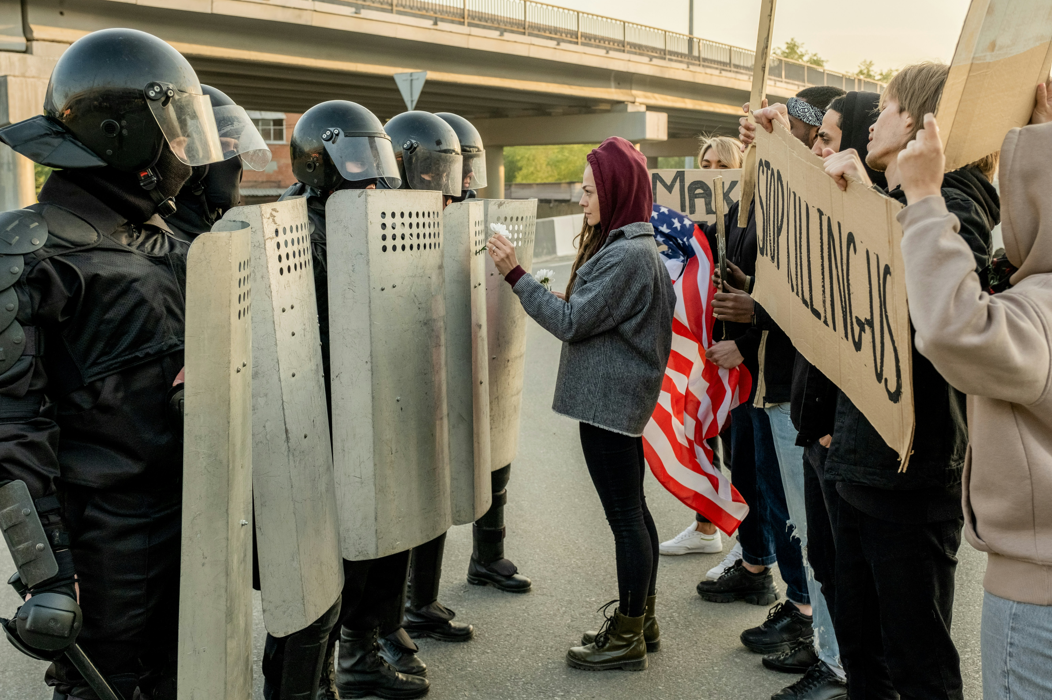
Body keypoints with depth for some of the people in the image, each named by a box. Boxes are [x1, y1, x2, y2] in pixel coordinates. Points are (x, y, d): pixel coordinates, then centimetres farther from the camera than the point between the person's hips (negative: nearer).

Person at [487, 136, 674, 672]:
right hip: (621, 397, 11)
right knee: (632, 511, 17)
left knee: (625, 516, -1)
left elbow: (571, 321, -19)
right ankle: (639, 621, 30)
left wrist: (515, 275, -17)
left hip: (609, 401, -11)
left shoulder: (627, 255, -19)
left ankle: (627, 640, 11)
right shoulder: (633, 246, 13)